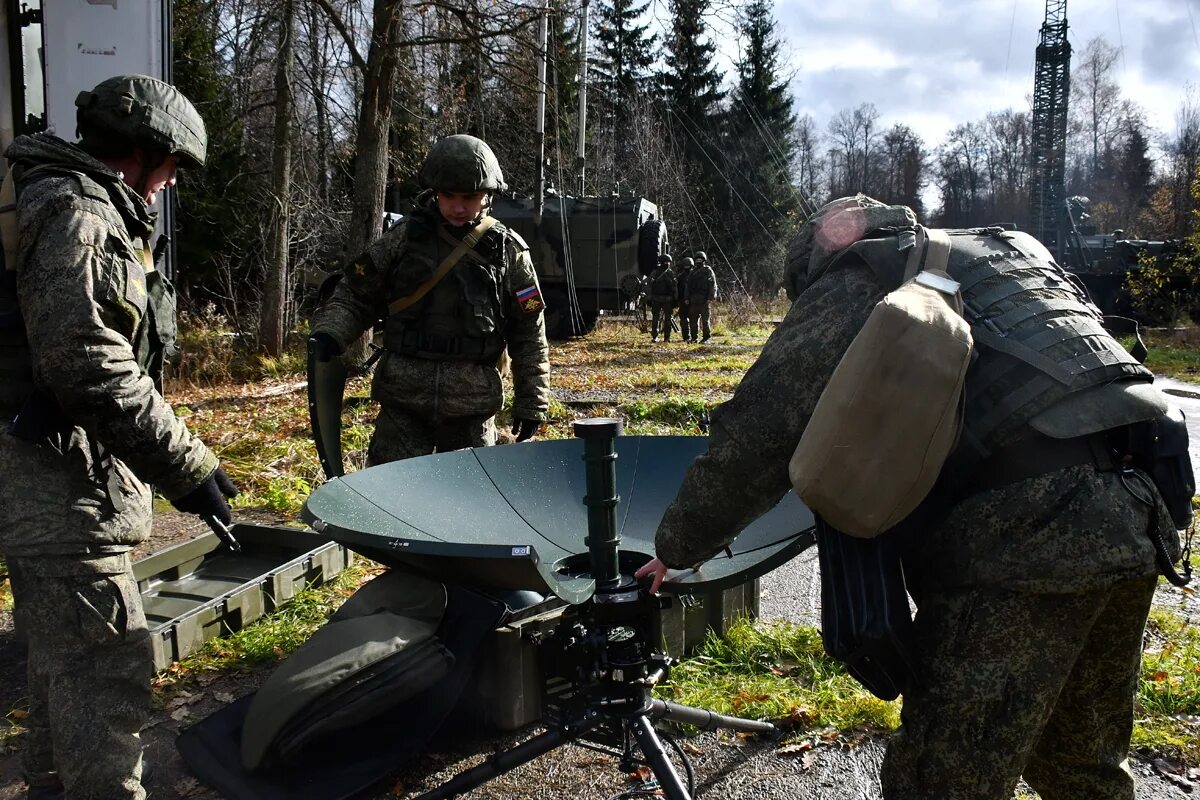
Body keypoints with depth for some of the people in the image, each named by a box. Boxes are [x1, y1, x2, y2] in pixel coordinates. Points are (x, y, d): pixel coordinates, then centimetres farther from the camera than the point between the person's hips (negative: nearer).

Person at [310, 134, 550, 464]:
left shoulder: (508, 251, 1)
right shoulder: (406, 236, 1)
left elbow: (529, 335, 5)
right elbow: (356, 292, 8)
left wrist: (532, 403, 4)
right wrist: (329, 333, -11)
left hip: (471, 407, 0)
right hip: (403, 401, 0)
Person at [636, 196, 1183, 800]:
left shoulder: (855, 281, 8)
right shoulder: (1013, 247, 29)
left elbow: (756, 436, 2)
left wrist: (677, 547, 15)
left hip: (1021, 530, -8)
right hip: (1134, 516, 8)